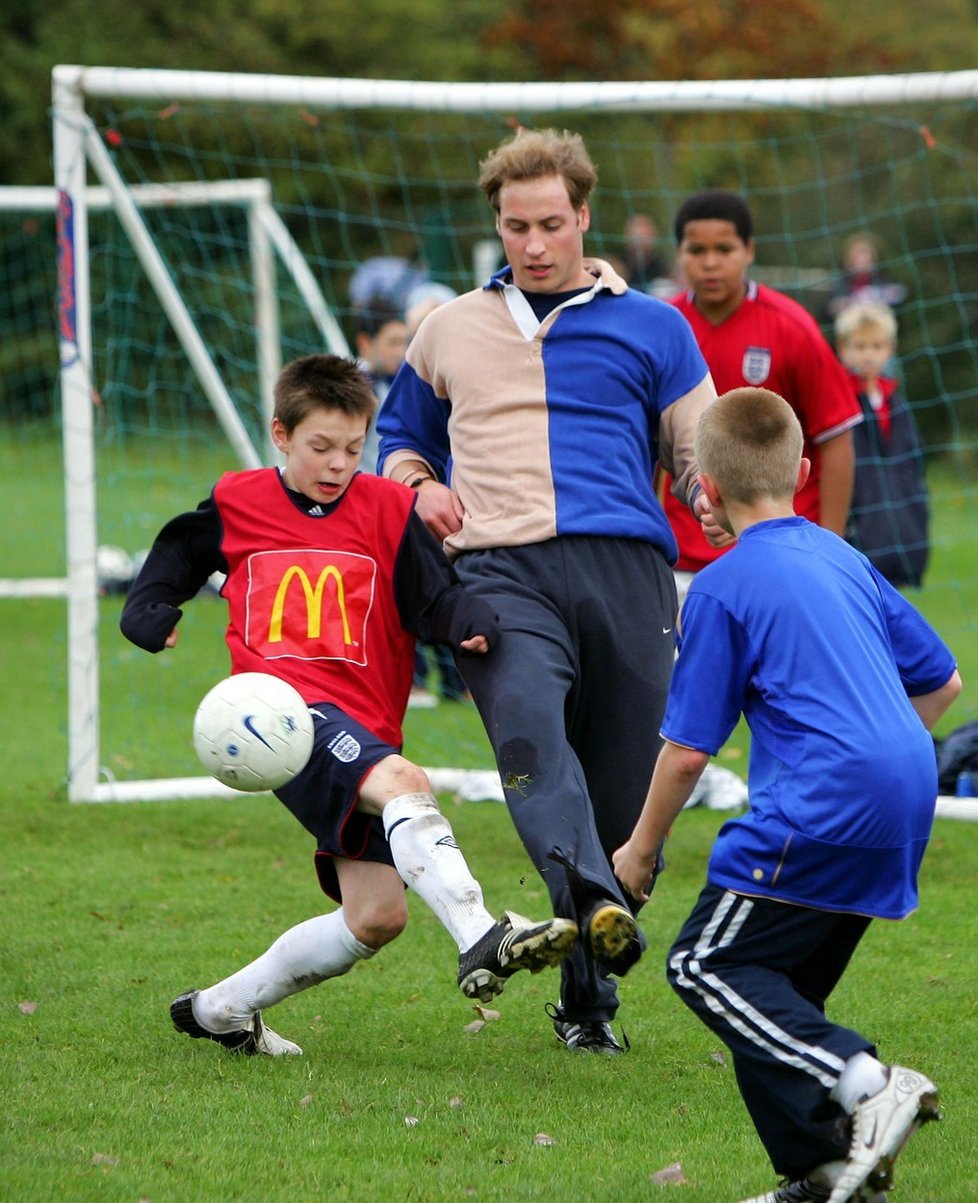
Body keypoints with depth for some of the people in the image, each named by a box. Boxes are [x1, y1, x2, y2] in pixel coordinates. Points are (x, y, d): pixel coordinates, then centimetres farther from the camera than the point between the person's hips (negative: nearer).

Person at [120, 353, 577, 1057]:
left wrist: (475, 624, -20)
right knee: (403, 783, -34)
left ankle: (222, 1007, 17)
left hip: (367, 728, 4)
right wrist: (151, 616, 9)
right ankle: (482, 943, -53)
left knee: (377, 917, -1)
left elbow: (437, 596, 1)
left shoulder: (389, 509, 11)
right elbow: (176, 557, 27)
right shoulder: (236, 503, 11)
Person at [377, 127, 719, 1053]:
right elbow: (400, 437, 35)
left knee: (621, 788, -2)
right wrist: (417, 486, 12)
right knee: (528, 723, -31)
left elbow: (704, 457, 17)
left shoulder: (650, 327, 17)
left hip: (625, 568, 0)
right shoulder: (450, 330, 23)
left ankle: (588, 995, 12)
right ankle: (592, 908, -52)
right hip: (501, 569, 0)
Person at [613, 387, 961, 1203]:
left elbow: (688, 749, -4)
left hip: (822, 804, -8)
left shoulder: (723, 588, -4)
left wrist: (641, 848, 10)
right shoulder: (844, 560, 17)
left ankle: (866, 1084, -19)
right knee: (785, 983, 16)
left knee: (707, 966, -2)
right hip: (906, 799, 8)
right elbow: (942, 683, 22)